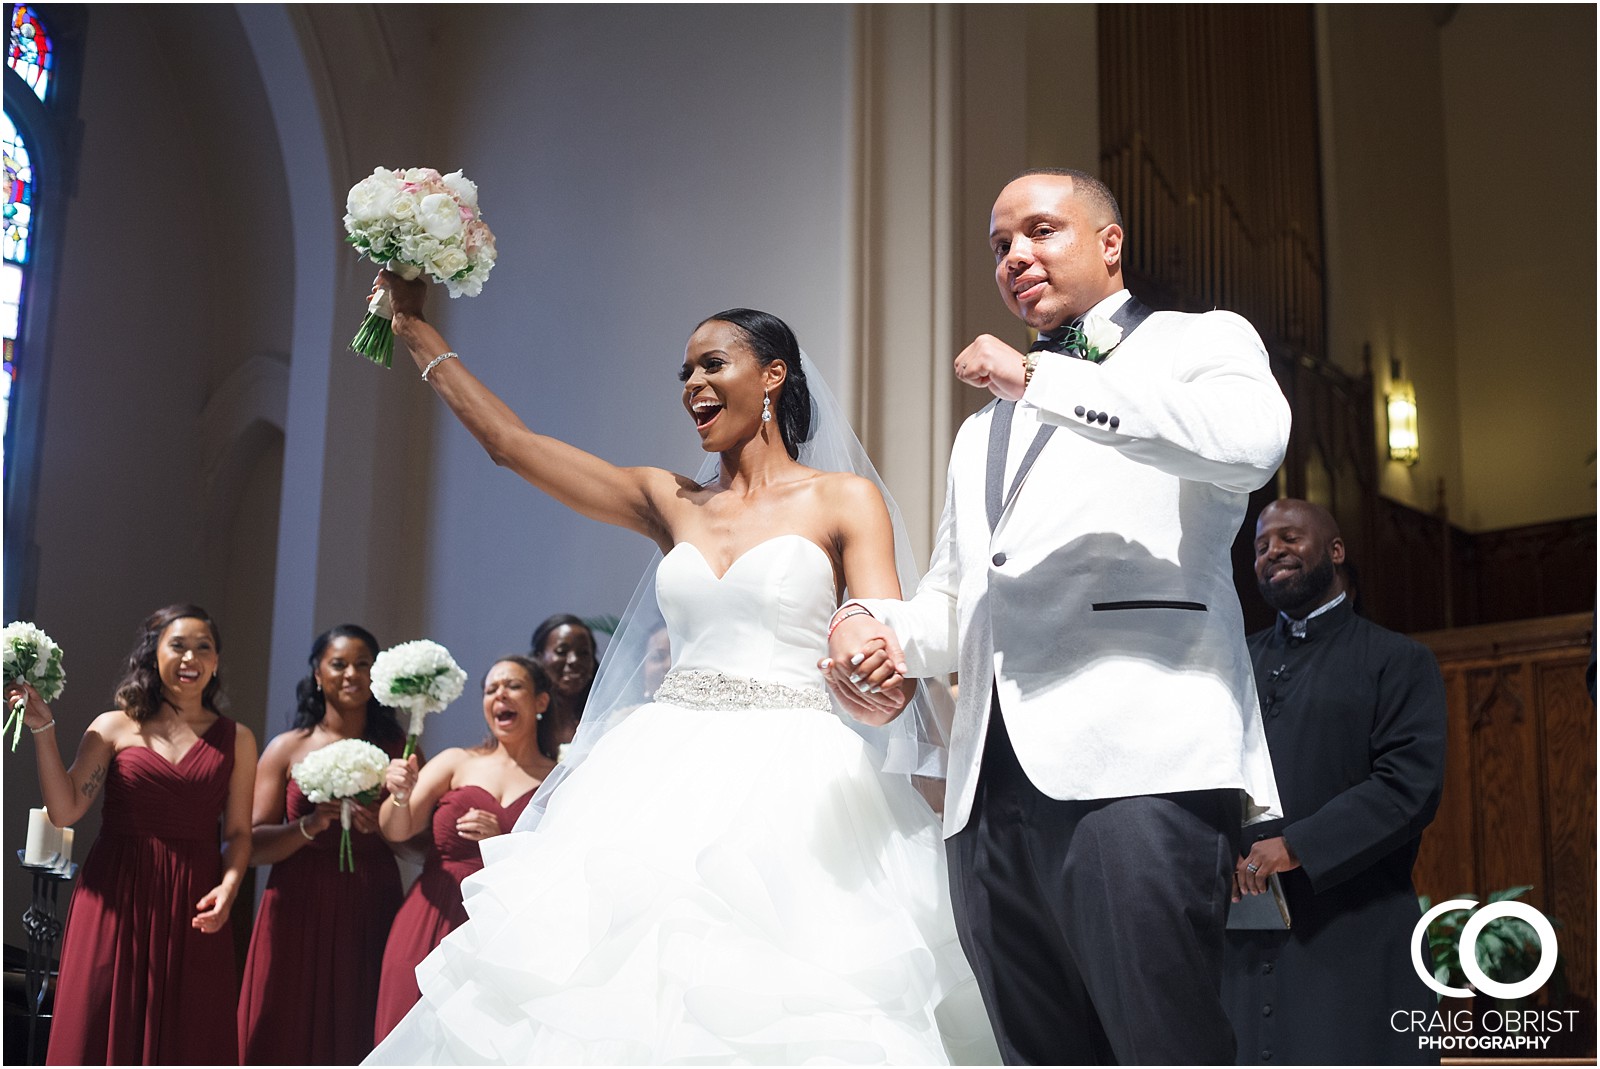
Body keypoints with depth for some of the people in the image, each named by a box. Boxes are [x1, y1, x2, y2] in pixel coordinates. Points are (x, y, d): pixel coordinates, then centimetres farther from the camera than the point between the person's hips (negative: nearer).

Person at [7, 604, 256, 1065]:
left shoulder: (236, 739, 9)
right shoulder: (114, 728, 6)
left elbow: (238, 833, 7)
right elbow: (64, 811, -3)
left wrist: (228, 887, -10)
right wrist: (43, 730, -6)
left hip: (192, 909, 1)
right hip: (116, 901, -1)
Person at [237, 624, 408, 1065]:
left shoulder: (397, 748, 7)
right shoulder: (288, 748, 5)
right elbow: (254, 844, -1)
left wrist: (385, 824, -13)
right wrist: (310, 825, -16)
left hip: (371, 916, 0)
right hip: (299, 915, 0)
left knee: (356, 1041, 1)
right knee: (288, 1039, 1)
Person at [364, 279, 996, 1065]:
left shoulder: (844, 500, 4)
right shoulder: (670, 502, 14)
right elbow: (510, 441, 14)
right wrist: (414, 327, 16)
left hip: (792, 786, -4)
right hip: (669, 780, 4)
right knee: (631, 994, -2)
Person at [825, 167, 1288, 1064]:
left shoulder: (1201, 342, 12)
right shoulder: (984, 429, 32)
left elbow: (1253, 440, -12)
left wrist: (1039, 380, -8)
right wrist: (875, 623, 7)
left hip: (1137, 766, -6)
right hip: (990, 796, 6)